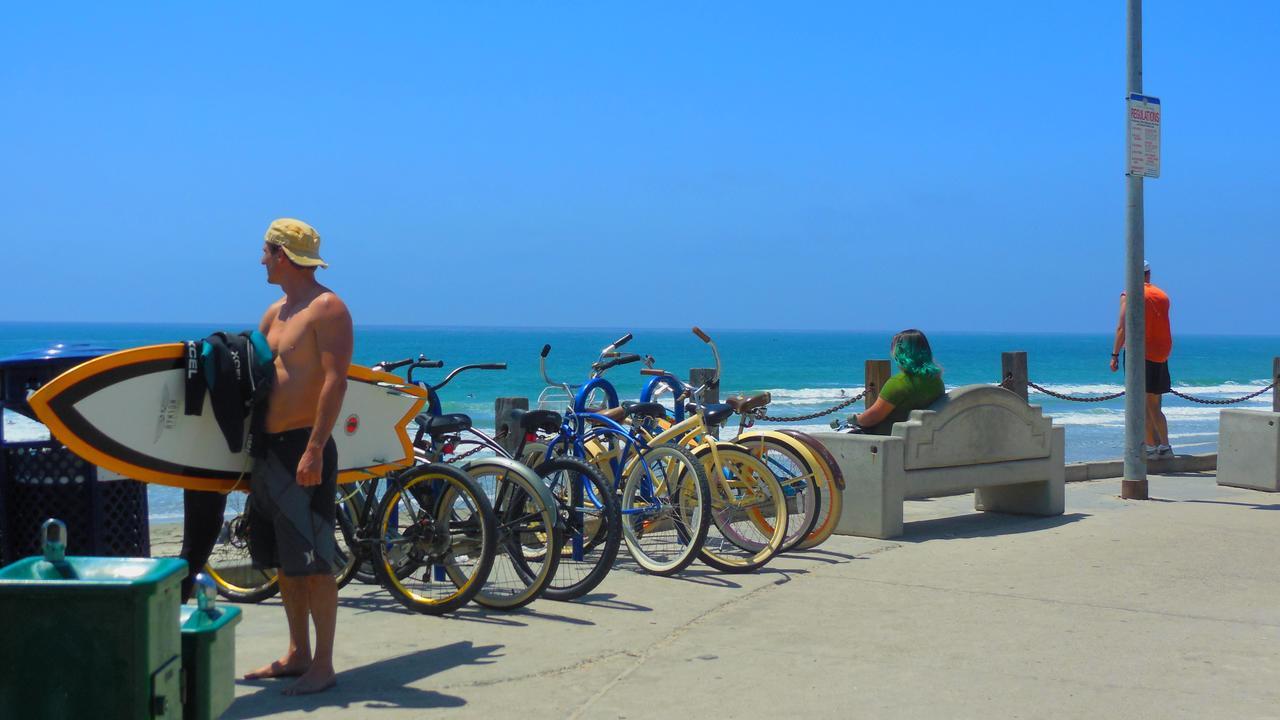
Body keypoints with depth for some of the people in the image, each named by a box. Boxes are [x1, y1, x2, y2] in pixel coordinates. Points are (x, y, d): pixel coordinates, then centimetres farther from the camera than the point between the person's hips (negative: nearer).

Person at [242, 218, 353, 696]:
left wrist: (315, 449, -24)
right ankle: (297, 655, 24)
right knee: (284, 560, 14)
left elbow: (336, 381, -18)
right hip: (269, 449, 9)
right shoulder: (276, 313, 17)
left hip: (304, 448, -9)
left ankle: (323, 666, 2)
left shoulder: (327, 308, -11)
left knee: (313, 562, -5)